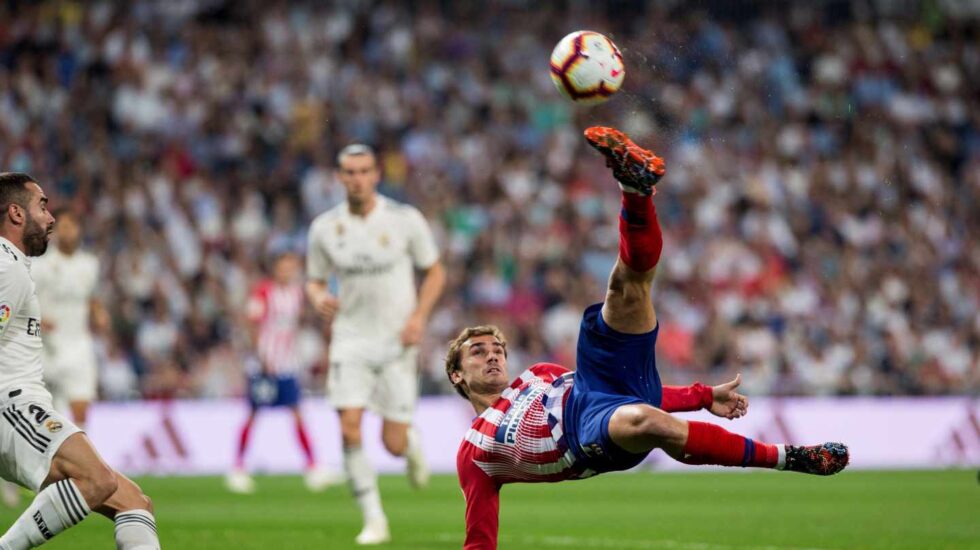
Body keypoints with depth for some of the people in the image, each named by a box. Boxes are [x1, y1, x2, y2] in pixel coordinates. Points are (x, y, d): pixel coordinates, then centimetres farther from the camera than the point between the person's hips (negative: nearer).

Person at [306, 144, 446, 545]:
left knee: (393, 444, -3)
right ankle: (374, 520, -5)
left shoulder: (405, 220, -6)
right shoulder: (324, 228, -1)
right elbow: (314, 280, 11)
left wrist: (418, 316, -10)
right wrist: (319, 299, -13)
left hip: (397, 342, -1)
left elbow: (435, 272, 4)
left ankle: (413, 444, 37)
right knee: (349, 429, -16)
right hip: (351, 339, 1)